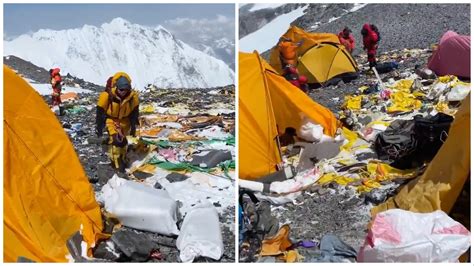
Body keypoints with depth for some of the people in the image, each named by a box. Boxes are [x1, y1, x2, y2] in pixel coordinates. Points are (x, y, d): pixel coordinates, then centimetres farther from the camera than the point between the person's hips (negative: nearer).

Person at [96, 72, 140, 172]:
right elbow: (100, 113, -17)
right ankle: (116, 162, -4)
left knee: (123, 140, 17)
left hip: (124, 120, 3)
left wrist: (133, 127, 1)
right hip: (111, 119, -3)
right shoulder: (107, 96, -31)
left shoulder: (133, 96, -21)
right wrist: (99, 128, -10)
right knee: (116, 139, -19)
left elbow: (134, 113, -5)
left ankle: (122, 158, 41)